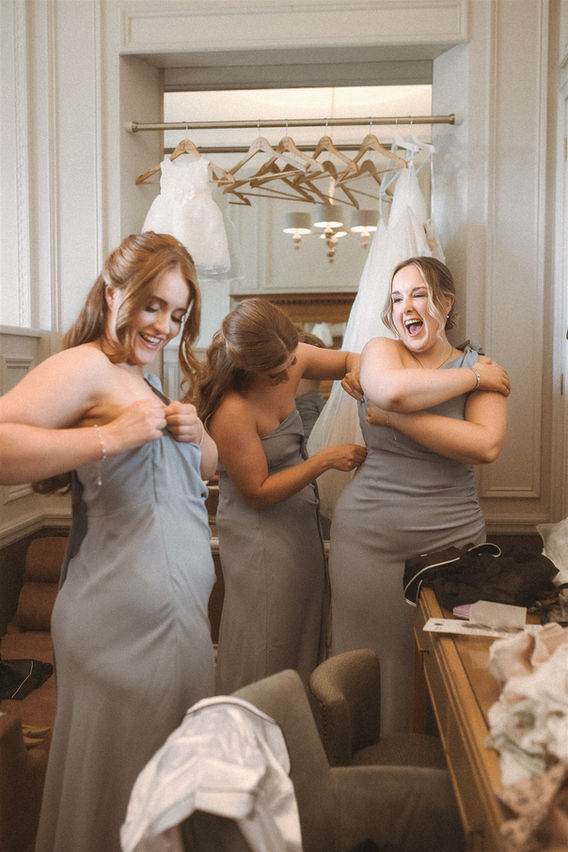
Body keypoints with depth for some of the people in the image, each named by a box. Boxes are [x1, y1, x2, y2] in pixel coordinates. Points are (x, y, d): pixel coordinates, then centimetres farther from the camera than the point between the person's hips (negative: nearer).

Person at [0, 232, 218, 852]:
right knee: (125, 792, 6)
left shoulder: (140, 378, 19)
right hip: (131, 620, -9)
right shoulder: (86, 365, -11)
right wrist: (109, 436, -27)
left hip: (175, 609, 9)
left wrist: (195, 433, 4)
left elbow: (208, 468, 25)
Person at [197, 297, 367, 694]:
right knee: (263, 660, 6)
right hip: (259, 537, -8)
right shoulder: (231, 412, -30)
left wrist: (357, 371, -15)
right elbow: (258, 492, -22)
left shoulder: (290, 360, -9)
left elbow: (349, 358, 9)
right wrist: (326, 459, -22)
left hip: (301, 523, 8)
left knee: (305, 637, 21)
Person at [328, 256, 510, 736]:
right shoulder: (381, 351, 5)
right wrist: (474, 377, -10)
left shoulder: (481, 368, 4)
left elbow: (486, 445, -16)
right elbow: (395, 389, -21)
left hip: (453, 538, 1)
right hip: (369, 537, 0)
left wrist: (394, 418, -17)